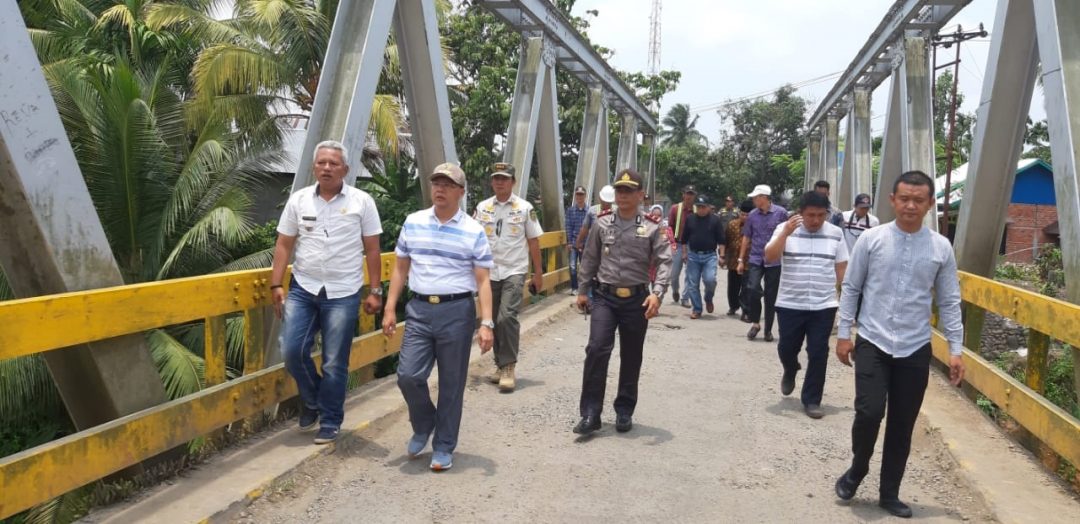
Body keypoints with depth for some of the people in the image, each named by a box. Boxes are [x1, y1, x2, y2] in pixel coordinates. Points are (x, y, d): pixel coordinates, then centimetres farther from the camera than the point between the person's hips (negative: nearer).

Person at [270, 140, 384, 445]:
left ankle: (330, 422, 19)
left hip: (343, 294, -2)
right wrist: (276, 285, -1)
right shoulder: (298, 200, 5)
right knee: (292, 351, -3)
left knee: (334, 364, 2)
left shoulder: (361, 202, -2)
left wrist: (375, 291, -2)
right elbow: (284, 245, 7)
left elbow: (371, 250, 0)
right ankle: (312, 400, 25)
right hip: (302, 289, 3)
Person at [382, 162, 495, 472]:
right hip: (419, 309, 2)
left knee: (451, 384, 5)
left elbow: (483, 282, -3)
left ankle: (443, 447, 21)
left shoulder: (474, 232, -2)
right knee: (408, 375, -3)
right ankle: (423, 425, 27)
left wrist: (486, 323, -11)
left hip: (457, 311, -2)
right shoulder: (413, 223, 7)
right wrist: (390, 309, 5)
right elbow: (401, 269, 12)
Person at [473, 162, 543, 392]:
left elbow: (533, 242, 3)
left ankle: (508, 368, -7)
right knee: (494, 320, 9)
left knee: (507, 317, -17)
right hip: (490, 273, 3)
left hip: (514, 272, -3)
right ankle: (501, 365, 23)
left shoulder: (525, 208, -1)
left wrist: (538, 273, 3)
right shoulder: (482, 208, 6)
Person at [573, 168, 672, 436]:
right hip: (605, 297, 0)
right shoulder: (602, 223, 4)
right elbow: (590, 258, 11)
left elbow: (664, 262, -8)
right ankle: (590, 414, -4)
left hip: (636, 299, 0)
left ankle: (624, 412, 26)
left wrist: (657, 293, -22)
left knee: (631, 358, 10)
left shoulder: (651, 227, -3)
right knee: (597, 349, -12)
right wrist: (583, 290, 12)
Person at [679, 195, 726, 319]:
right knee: (692, 284, 2)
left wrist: (721, 255, -4)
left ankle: (708, 299, 12)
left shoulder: (715, 220, 1)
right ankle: (697, 309, 14)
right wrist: (684, 253, 8)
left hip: (710, 255, -2)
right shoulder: (690, 219, 7)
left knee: (710, 279, -19)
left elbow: (721, 240, 1)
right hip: (693, 255, 2)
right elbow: (684, 238, 13)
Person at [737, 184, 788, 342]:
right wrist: (741, 260, 9)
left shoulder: (781, 213, -5)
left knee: (770, 296, 4)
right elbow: (746, 238, 11)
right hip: (755, 260, 2)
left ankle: (768, 330, 17)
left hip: (774, 262, -2)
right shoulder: (752, 215, 4)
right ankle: (755, 323, 7)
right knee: (752, 289, -14)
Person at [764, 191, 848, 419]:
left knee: (818, 354, 1)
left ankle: (812, 400, 14)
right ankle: (790, 373, 43)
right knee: (786, 348, 9)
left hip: (824, 306, 1)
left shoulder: (835, 234, 3)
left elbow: (842, 268, 8)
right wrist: (785, 233, -25)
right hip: (789, 304, 0)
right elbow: (769, 257, -14)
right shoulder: (785, 229, -3)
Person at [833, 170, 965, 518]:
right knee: (869, 412, -13)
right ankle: (857, 468, 17)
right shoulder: (871, 239, -3)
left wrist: (955, 350, 3)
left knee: (902, 426, 8)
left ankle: (889, 493, 25)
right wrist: (843, 334, 0)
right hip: (872, 343, -2)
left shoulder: (941, 248, 1)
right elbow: (851, 288, 2)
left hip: (915, 350, 2)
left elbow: (949, 302, 6)